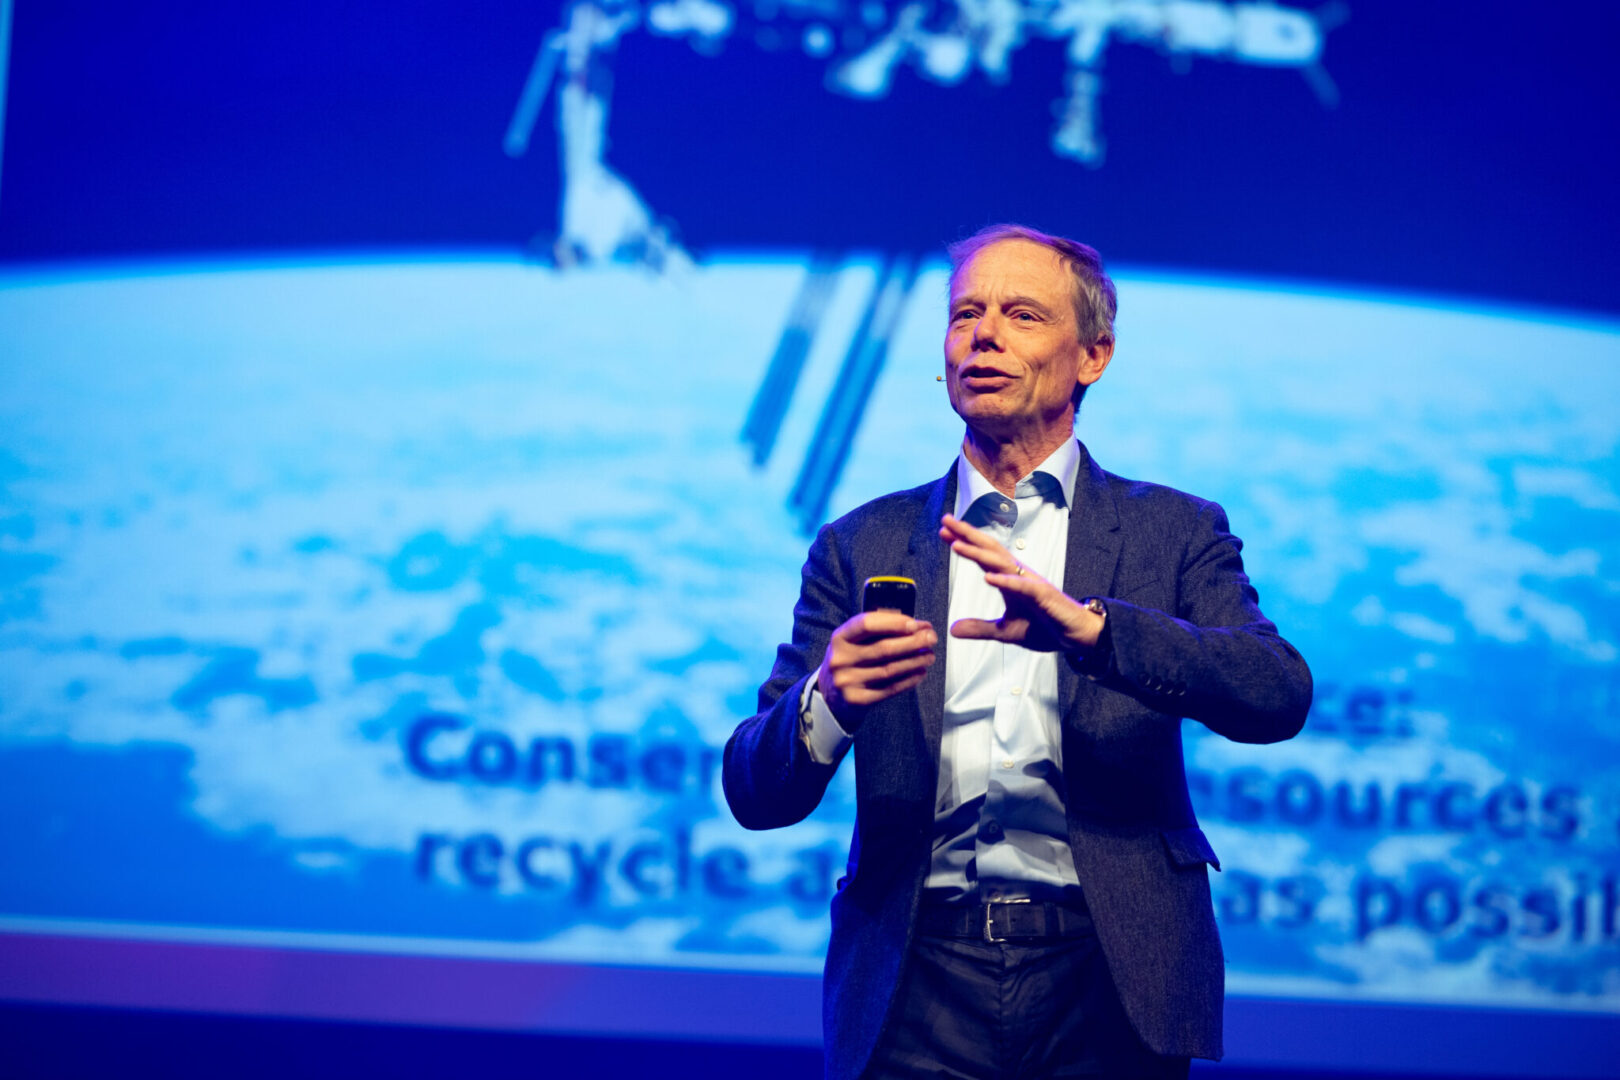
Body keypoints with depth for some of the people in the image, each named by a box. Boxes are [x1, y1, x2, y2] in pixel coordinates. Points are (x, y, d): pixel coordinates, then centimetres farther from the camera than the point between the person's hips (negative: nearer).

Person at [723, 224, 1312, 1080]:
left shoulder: (1172, 534, 7)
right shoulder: (863, 548, 10)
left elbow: (1277, 696, -11)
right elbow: (756, 797, 3)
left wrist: (1086, 625, -26)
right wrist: (825, 701, -20)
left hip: (1105, 986, -1)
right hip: (918, 992, 1)